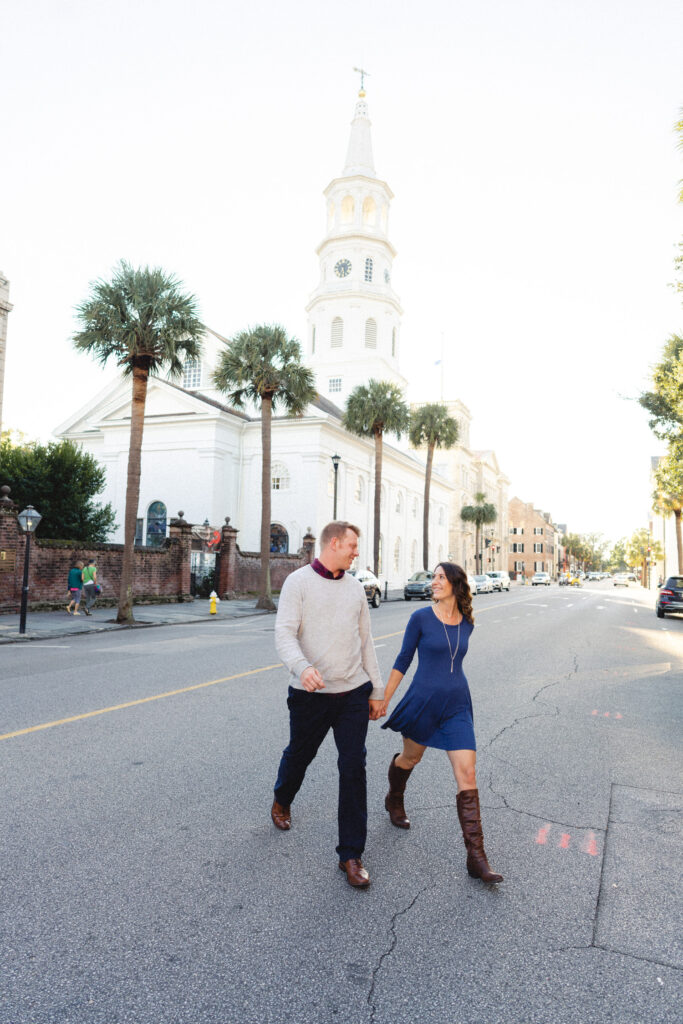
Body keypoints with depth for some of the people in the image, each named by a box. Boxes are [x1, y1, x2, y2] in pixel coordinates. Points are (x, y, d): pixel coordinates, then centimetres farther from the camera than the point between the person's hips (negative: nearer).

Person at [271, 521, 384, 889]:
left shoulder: (355, 587, 8)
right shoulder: (298, 582, -7)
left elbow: (365, 640, 13)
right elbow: (284, 633, -15)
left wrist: (376, 690, 13)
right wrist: (302, 667, -34)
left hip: (353, 693, 3)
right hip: (311, 693, -3)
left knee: (353, 768, 0)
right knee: (298, 755, 18)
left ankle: (351, 854, 14)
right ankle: (282, 801, 52)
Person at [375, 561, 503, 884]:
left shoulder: (467, 624, 1)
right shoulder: (420, 618, -10)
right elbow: (403, 661, -3)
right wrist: (383, 699, 1)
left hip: (457, 706, 3)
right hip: (423, 702, -2)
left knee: (467, 776, -4)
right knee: (409, 759, 19)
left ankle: (476, 858, 3)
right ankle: (394, 801, 52)